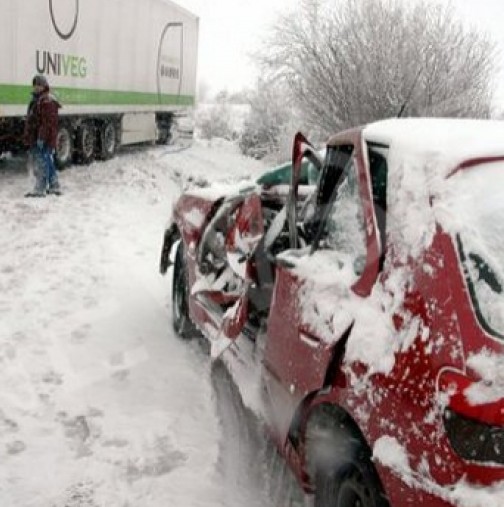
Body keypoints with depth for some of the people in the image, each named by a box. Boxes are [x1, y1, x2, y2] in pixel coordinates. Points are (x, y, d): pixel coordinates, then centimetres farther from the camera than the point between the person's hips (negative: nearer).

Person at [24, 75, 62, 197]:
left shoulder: (48, 102, -14)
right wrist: (28, 138, 24)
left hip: (44, 141, -11)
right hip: (35, 140, 11)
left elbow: (48, 123, -22)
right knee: (49, 163, 15)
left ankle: (39, 190, -6)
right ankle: (54, 187, 22)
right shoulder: (36, 100, 20)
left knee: (42, 165, -8)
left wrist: (42, 138, -25)